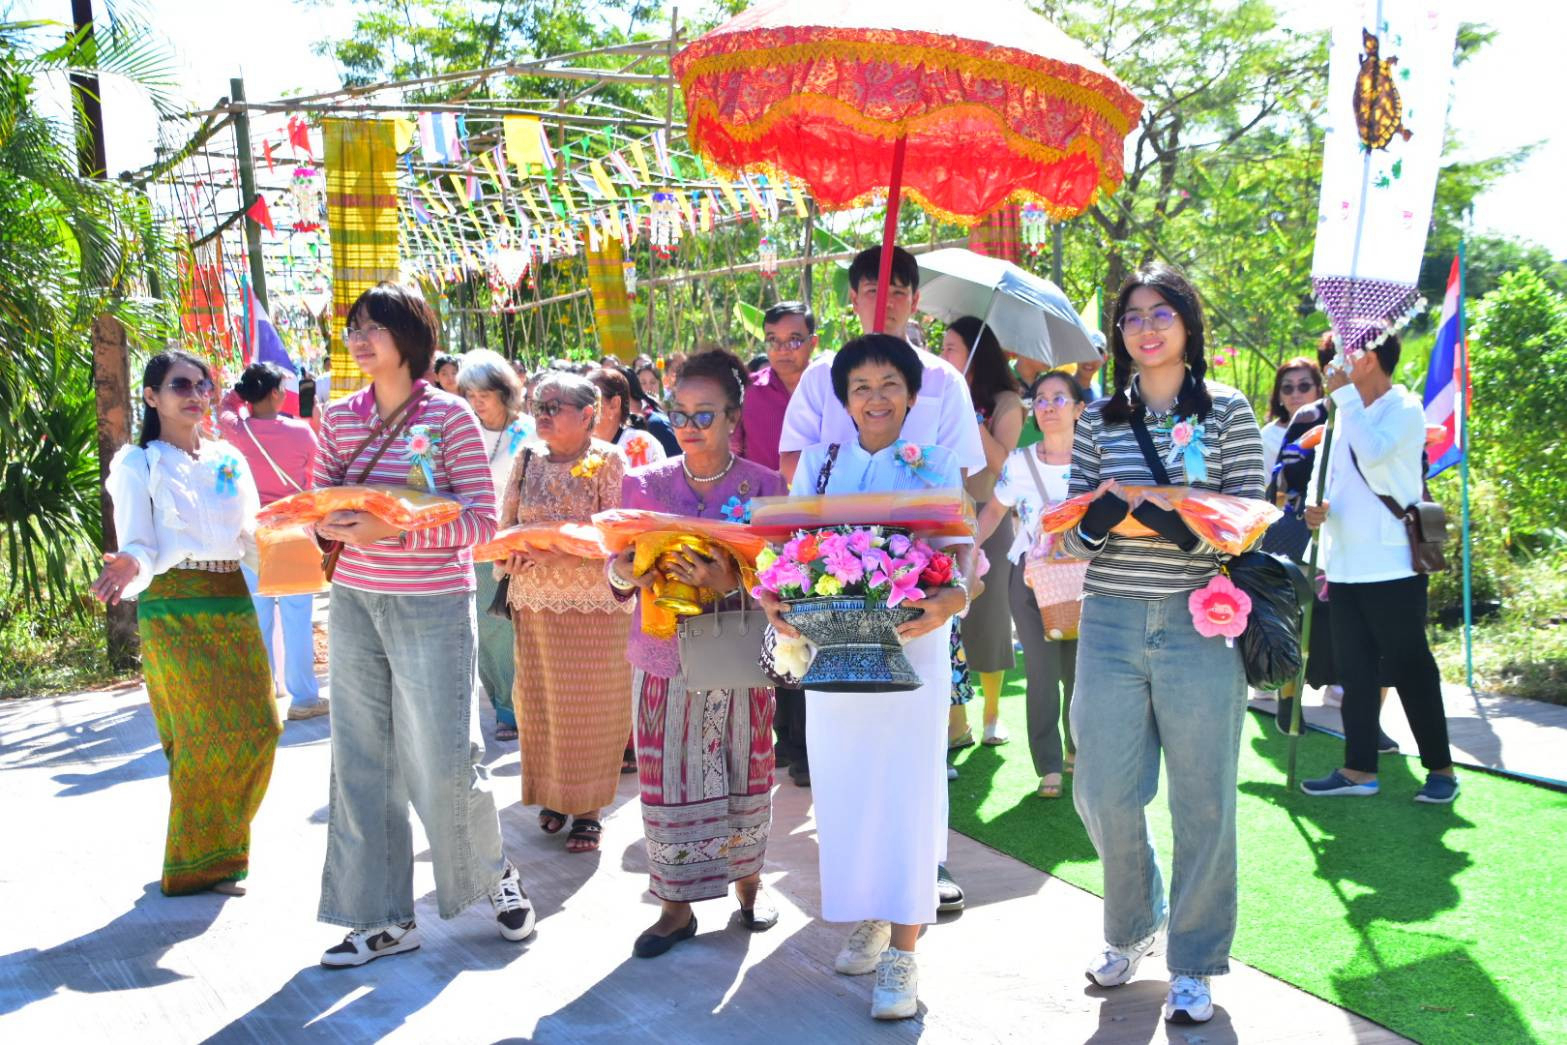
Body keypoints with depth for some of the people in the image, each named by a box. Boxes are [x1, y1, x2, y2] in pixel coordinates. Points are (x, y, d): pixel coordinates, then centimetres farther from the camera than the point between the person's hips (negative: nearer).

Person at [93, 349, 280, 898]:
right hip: (174, 610, -5)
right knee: (207, 739, -7)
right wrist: (130, 568, -30)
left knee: (258, 729, 2)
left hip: (233, 603, 5)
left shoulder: (229, 458, 13)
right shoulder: (138, 463, 0)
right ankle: (198, 864, 8)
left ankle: (224, 846, 20)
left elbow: (252, 534, 13)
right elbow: (139, 548, -9)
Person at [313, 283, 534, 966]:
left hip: (433, 607, -5)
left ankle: (494, 874, 28)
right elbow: (318, 506, 12)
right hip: (354, 603, 5)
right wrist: (329, 525, -12)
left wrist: (390, 527, -21)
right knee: (361, 761, 7)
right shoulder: (340, 418, 7)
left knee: (444, 759, -1)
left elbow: (482, 521, -11)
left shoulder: (449, 416, -7)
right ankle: (383, 918, 20)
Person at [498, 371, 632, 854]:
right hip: (535, 602, 4)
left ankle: (588, 808, 11)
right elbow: (505, 524, 10)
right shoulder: (528, 458, 9)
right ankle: (552, 795, 23)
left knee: (590, 705, 0)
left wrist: (561, 552, -23)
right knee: (538, 701, 7)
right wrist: (512, 554, -12)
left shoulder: (608, 460, -4)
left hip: (595, 604, -4)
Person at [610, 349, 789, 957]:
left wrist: (728, 584, -25)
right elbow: (619, 575, 7)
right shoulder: (645, 484, 4)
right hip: (665, 655, 1)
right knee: (666, 778, 3)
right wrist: (625, 571, -17)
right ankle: (676, 904, 17)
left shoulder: (764, 487, -2)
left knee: (744, 773, 10)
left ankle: (747, 880, 31)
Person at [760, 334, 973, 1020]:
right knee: (842, 785, 8)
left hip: (912, 647, -3)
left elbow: (959, 556, -3)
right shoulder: (818, 463, 10)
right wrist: (775, 598, -14)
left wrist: (947, 601, -25)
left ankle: (901, 954, 3)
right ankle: (866, 919, 28)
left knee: (906, 790, -3)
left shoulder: (935, 464, 4)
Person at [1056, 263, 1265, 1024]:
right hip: (1111, 625, 3)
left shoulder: (1227, 412, 2)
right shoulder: (1099, 420, 8)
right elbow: (1072, 535, 7)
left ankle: (1194, 966, 23)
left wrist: (1185, 526, -22)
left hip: (1200, 626, -2)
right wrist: (1097, 517, -16)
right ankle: (1130, 928, 36)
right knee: (1103, 793, 8)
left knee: (1201, 801, 5)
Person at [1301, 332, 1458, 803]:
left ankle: (1440, 767, 14)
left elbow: (1373, 452, -26)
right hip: (1345, 566, 7)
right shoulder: (1346, 414, 14)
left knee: (1410, 667, 1)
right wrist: (1319, 508, -1)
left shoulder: (1404, 409, -7)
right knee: (1355, 671, 10)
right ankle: (1359, 768, 17)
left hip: (1392, 567, -7)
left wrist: (1344, 395, -18)